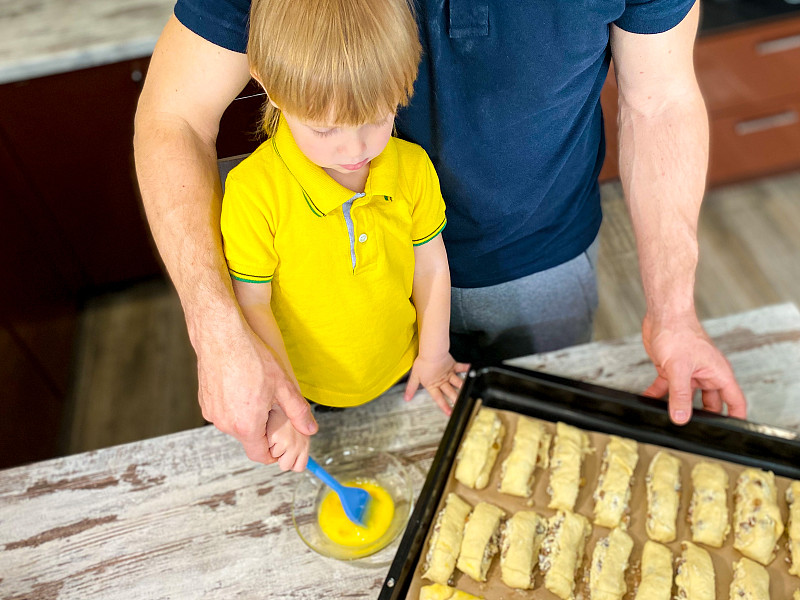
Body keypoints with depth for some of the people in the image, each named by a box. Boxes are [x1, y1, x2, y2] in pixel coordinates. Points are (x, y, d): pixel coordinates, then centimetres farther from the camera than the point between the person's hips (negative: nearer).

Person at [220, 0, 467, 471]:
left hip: (403, 379, 3)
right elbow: (252, 305, -19)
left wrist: (433, 355, 4)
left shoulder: (413, 168, -17)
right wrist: (283, 403, -21)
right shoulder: (253, 190, -28)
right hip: (308, 397, -2)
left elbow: (430, 266, -4)